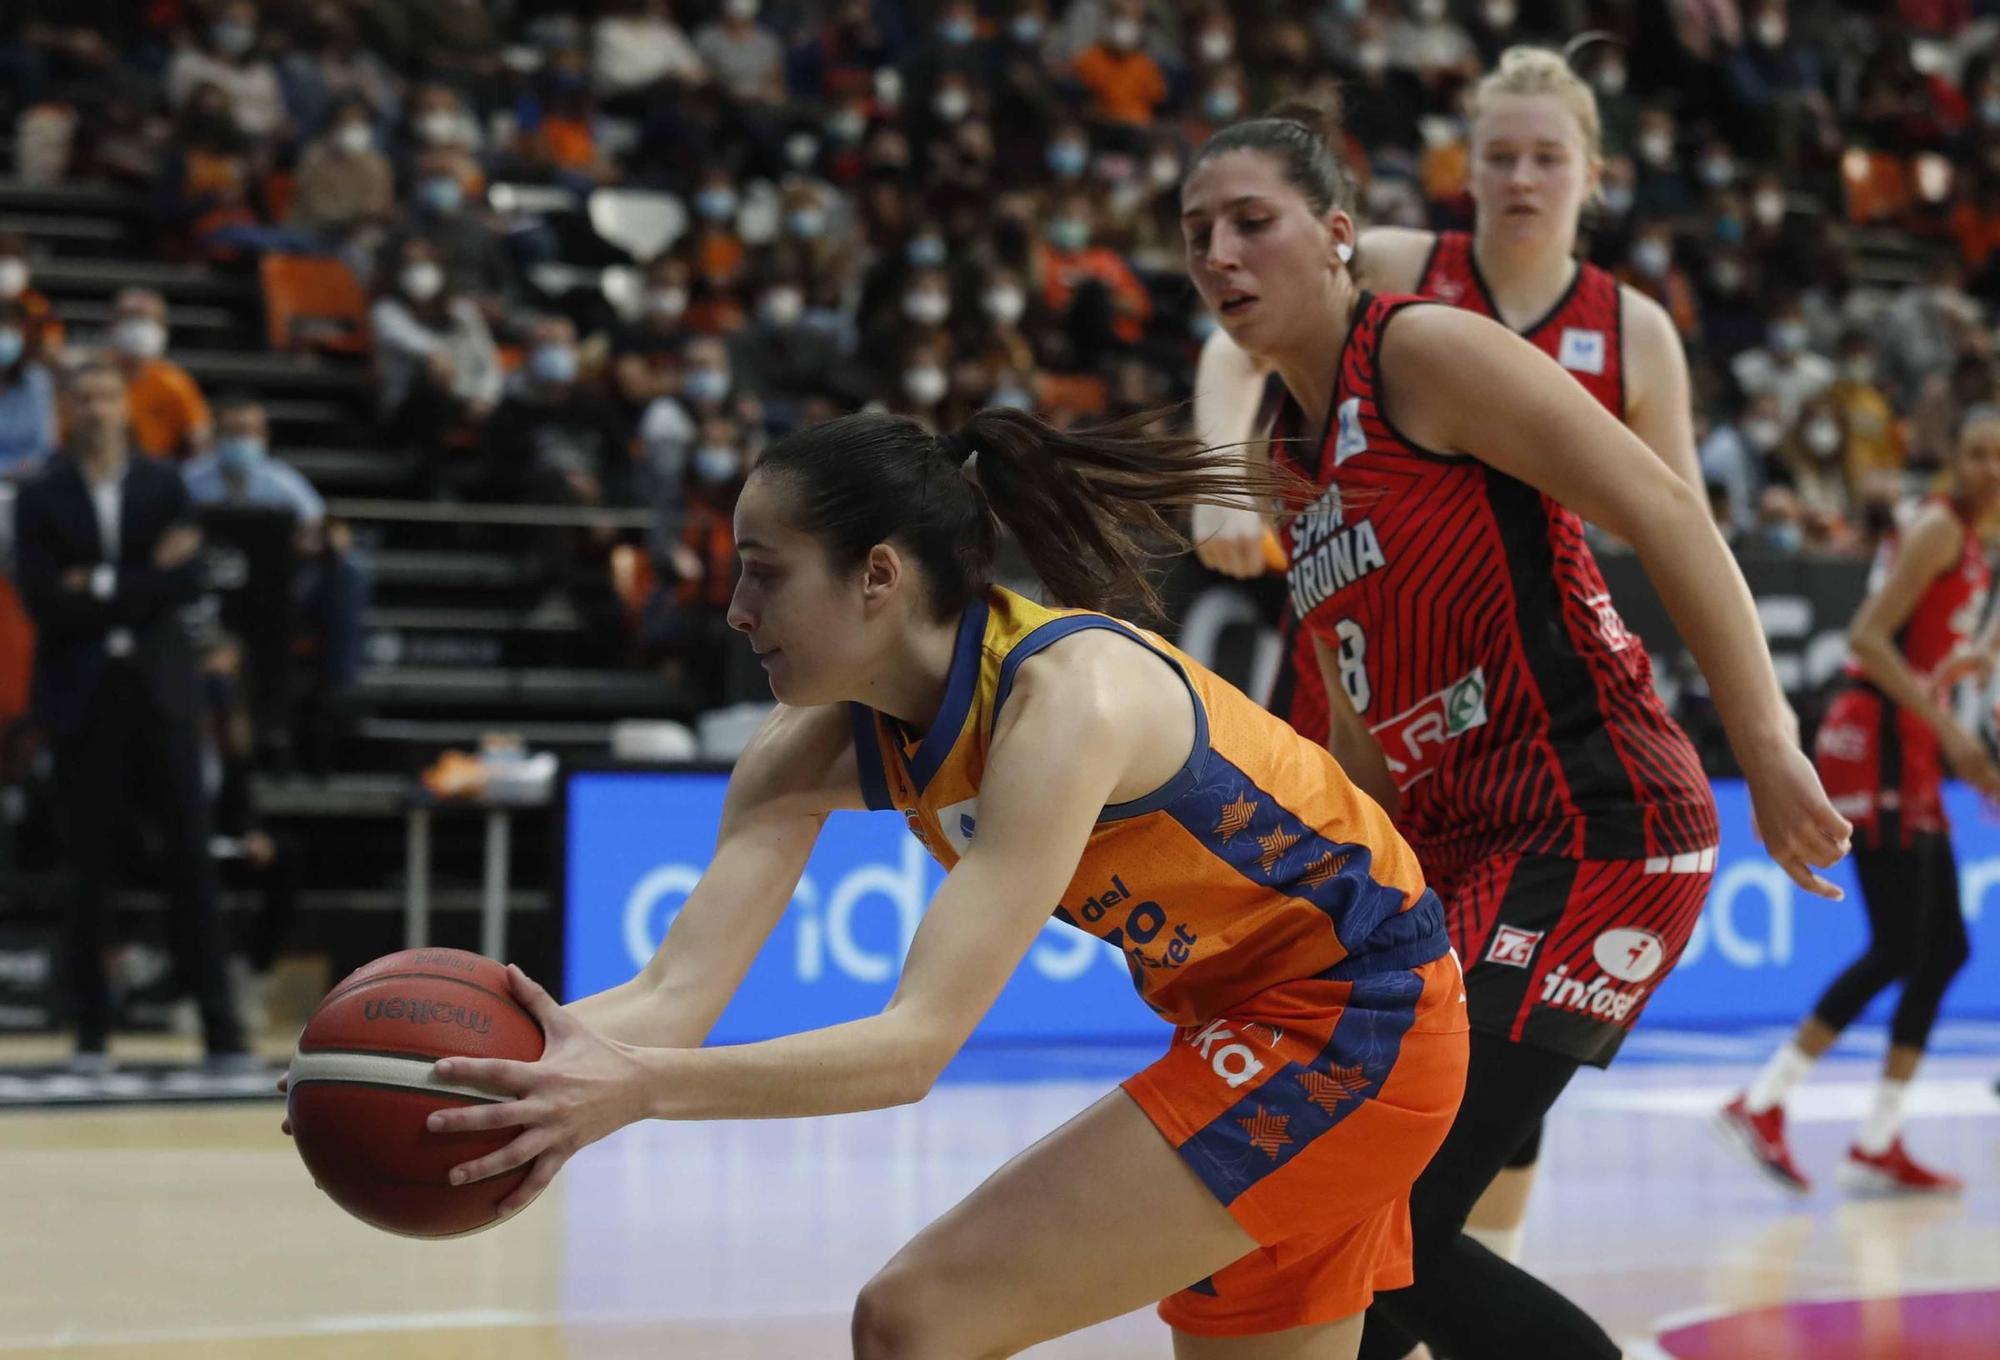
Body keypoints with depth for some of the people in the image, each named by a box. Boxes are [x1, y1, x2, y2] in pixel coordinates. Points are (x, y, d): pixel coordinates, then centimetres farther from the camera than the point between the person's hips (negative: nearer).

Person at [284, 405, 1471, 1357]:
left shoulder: (1066, 694, -28)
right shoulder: (826, 743, -4)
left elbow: (918, 1042, -34)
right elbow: (679, 992, -12)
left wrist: (639, 1088, -44)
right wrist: (479, 1066, -29)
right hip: (1256, 1022, 9)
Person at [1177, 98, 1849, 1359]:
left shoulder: (1426, 350, -8)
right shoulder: (1294, 455, 17)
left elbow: (1668, 513, -14)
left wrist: (1770, 748, -20)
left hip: (1596, 830, -9)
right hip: (1470, 854, 9)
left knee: (1390, 1230, -16)